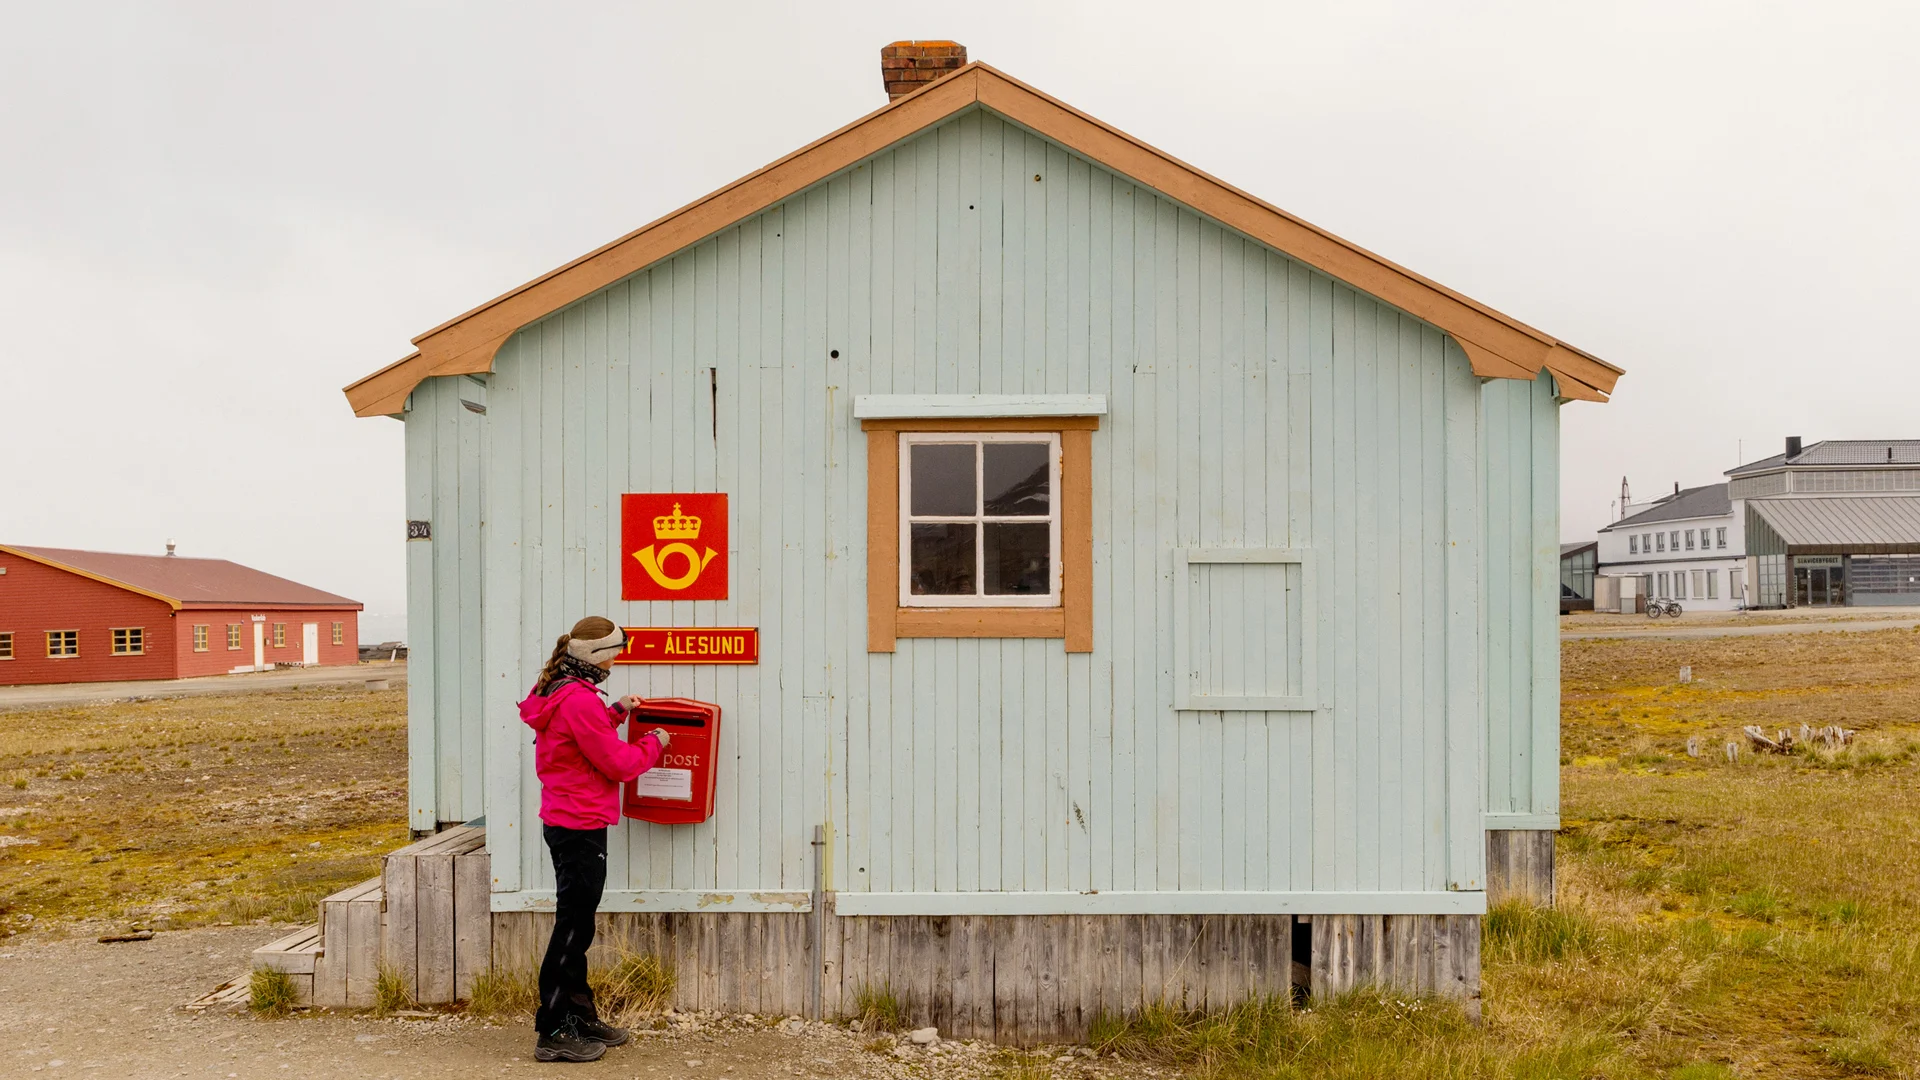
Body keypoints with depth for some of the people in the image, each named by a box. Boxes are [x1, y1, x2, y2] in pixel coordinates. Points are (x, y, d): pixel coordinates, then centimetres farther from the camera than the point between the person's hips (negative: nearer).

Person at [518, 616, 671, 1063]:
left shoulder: (561, 692, 10)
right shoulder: (579, 699, -21)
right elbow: (617, 763, -18)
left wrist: (616, 712, 14)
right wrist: (654, 742, -2)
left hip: (564, 823, 11)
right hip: (580, 826, -11)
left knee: (576, 925, 17)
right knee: (573, 928, -2)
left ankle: (580, 1017, 28)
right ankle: (553, 1034, 5)